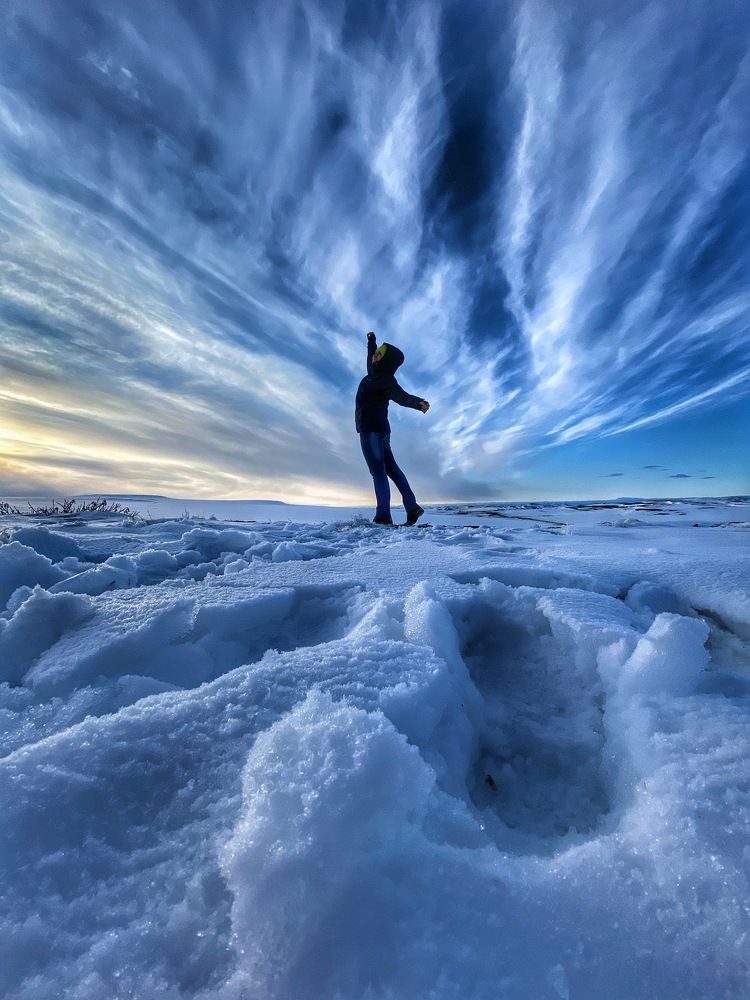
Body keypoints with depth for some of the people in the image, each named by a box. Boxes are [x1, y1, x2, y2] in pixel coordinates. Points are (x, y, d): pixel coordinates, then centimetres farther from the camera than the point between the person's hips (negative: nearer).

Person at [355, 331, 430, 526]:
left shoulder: (385, 380, -10)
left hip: (370, 429, -10)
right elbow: (371, 359, 38)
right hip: (380, 429, 10)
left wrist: (418, 403, -46)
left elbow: (402, 396, -26)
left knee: (378, 472, -13)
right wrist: (371, 340, 52)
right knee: (392, 469, 10)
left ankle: (383, 517, -14)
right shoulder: (375, 373, 16)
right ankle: (412, 507, 12)